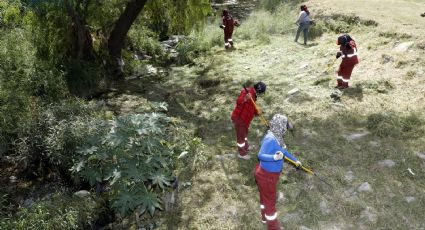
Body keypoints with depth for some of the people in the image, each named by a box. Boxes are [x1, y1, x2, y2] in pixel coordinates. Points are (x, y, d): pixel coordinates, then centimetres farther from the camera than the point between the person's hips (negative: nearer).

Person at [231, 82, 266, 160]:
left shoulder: (253, 95, 9)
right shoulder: (247, 92, -23)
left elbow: (251, 107, 17)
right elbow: (238, 102, -36)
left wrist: (256, 112, 0)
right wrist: (245, 99, -55)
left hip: (245, 118, 10)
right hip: (238, 117, -10)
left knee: (245, 133, 28)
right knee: (241, 135, 3)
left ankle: (245, 146, 50)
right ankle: (241, 153, 18)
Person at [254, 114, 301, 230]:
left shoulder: (277, 137, -1)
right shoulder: (270, 139, -30)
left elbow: (282, 150, 16)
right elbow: (260, 155, -35)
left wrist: (295, 160, 28)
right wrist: (275, 157, -52)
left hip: (270, 174, 9)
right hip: (266, 175, -9)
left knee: (265, 197, 28)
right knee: (270, 201, 8)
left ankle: (265, 217, 50)